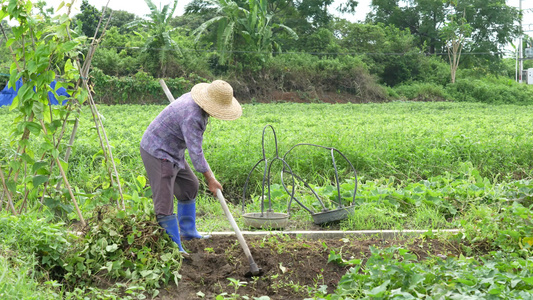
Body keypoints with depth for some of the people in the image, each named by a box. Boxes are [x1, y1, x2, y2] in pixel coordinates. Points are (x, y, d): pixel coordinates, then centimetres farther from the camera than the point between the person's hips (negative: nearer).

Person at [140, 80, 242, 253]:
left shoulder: (194, 98, 0)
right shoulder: (192, 117, -30)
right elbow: (195, 153, -27)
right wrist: (210, 179, -19)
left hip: (171, 151, 11)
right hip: (158, 152, -11)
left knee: (189, 187, 20)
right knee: (164, 200, -11)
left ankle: (187, 232, 32)